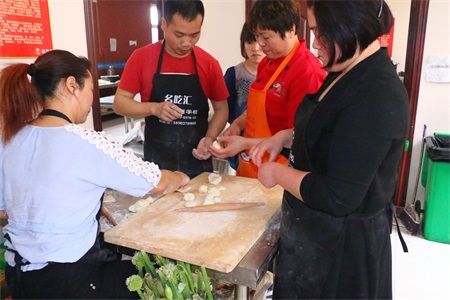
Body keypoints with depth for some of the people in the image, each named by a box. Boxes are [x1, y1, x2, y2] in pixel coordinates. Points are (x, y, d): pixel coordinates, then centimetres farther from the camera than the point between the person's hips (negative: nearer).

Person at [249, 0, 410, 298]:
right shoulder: (347, 74, 1)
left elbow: (337, 197, -30)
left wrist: (278, 173, -17)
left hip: (343, 240, -9)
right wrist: (285, 136, 0)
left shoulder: (378, 97, -30)